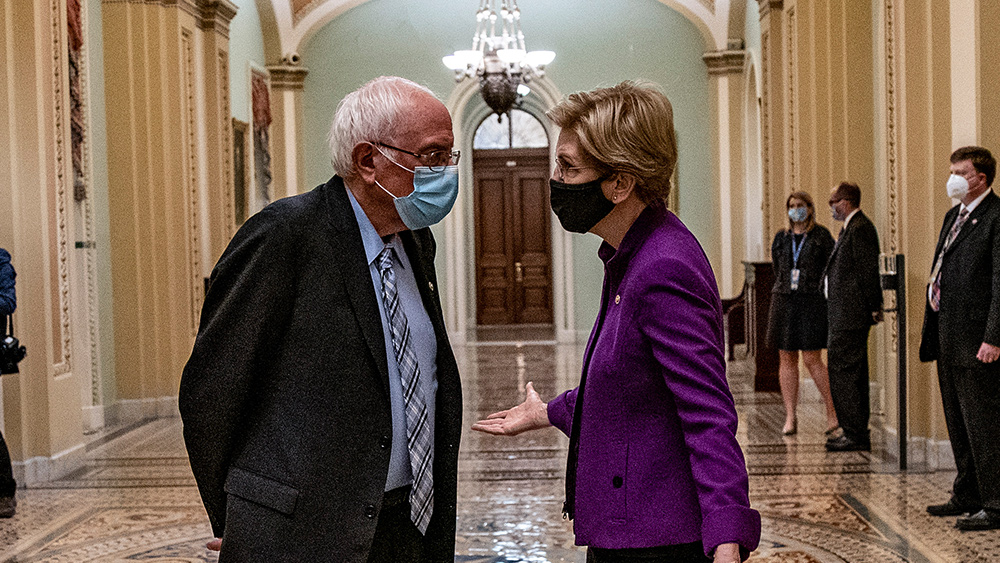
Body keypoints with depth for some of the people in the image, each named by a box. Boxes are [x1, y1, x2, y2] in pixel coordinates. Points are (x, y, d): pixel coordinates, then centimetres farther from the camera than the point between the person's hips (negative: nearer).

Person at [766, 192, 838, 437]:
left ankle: (832, 410, 9)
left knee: (812, 360, -8)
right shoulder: (781, 238, 11)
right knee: (787, 359, 3)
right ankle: (790, 418, 7)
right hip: (785, 302, 4)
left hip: (813, 303, -4)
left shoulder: (822, 236, -1)